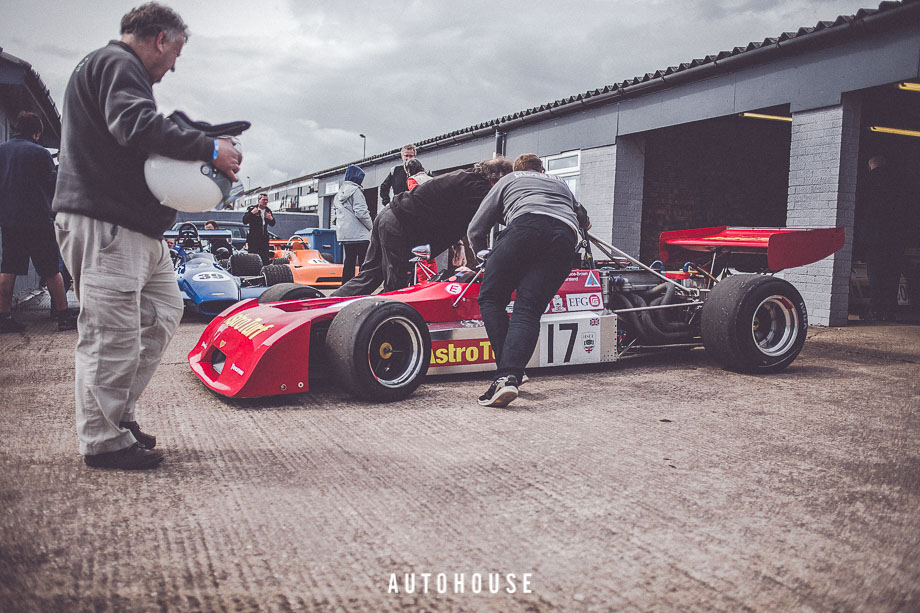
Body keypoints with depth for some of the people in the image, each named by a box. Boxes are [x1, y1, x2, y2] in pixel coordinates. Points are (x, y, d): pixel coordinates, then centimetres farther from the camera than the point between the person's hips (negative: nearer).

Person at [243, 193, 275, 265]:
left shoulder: (268, 211, 11)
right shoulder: (252, 209, -3)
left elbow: (272, 224, 16)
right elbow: (244, 221, -11)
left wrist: (271, 218, -6)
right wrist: (251, 213, -23)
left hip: (264, 239, 4)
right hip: (253, 239, -4)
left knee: (266, 260, 2)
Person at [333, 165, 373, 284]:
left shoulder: (340, 192, 17)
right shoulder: (355, 190, -9)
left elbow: (336, 212, 20)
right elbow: (361, 212, -18)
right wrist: (371, 226, -4)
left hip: (343, 233, 9)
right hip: (358, 234, -8)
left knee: (349, 261, 13)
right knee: (364, 264, -7)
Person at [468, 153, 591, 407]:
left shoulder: (509, 180, 33)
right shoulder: (560, 183, 42)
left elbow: (476, 229, 29)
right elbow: (583, 217, 60)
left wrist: (484, 259, 45)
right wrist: (584, 224, 83)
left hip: (526, 226, -3)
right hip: (566, 237, 3)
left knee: (490, 298, 4)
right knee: (527, 310, -3)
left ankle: (505, 375, -9)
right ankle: (511, 374, -25)